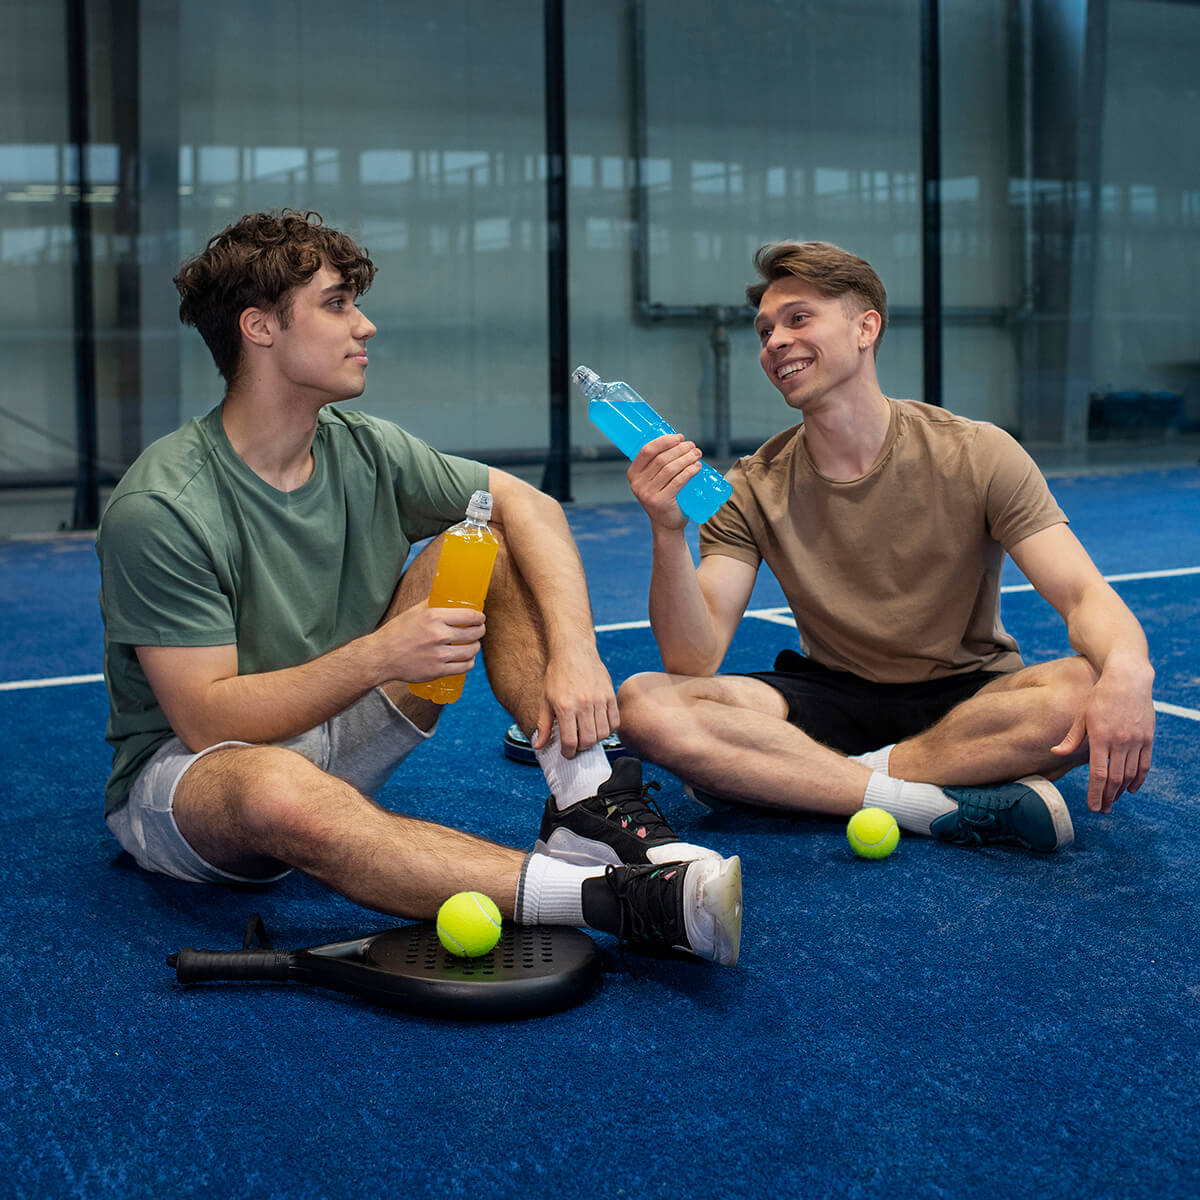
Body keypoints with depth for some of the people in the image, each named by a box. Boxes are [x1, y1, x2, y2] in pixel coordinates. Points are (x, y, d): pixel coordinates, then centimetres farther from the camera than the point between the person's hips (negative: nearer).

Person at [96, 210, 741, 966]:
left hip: (333, 738, 7)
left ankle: (585, 804, -23)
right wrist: (378, 656, -32)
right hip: (180, 775, -6)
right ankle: (614, 899, -49)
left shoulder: (363, 450, -3)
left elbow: (527, 505, -5)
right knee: (281, 791, -44)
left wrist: (574, 649, -21)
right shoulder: (159, 509, -22)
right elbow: (208, 718, -24)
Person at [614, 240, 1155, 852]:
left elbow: (1085, 596, -17)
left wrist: (1127, 670, -41)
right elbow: (695, 660, -12)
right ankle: (934, 801, -26)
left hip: (970, 698, -1)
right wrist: (668, 532, -30)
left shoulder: (975, 454, -9)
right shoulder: (754, 488, -4)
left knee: (1087, 691, -34)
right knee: (643, 703, -24)